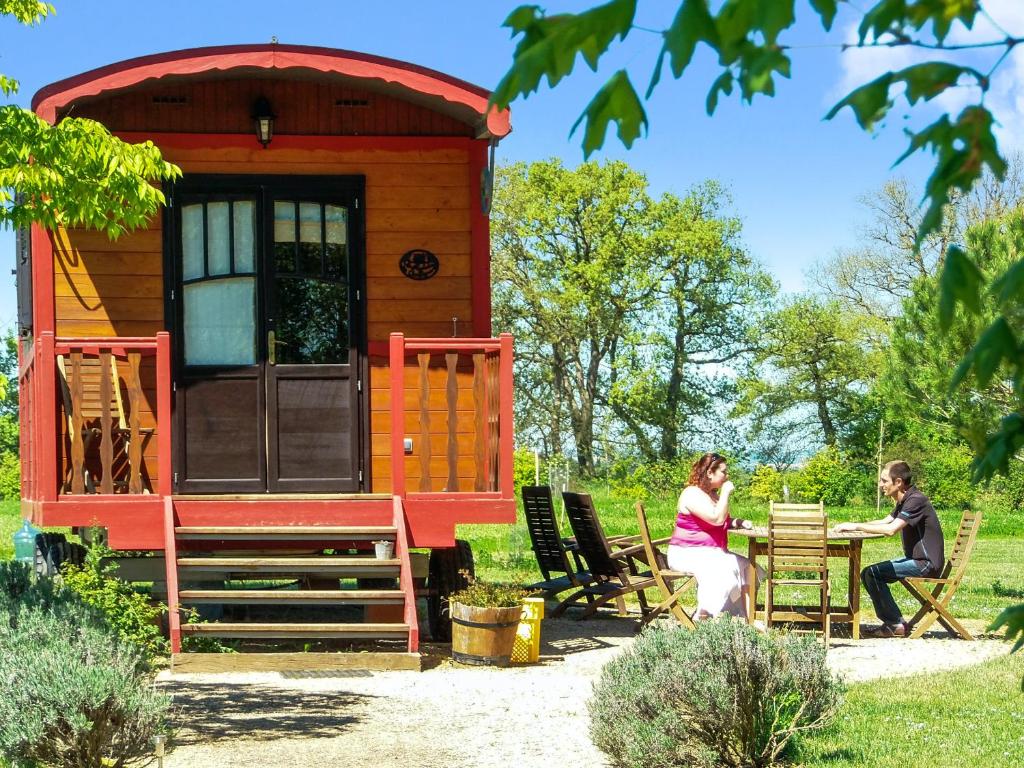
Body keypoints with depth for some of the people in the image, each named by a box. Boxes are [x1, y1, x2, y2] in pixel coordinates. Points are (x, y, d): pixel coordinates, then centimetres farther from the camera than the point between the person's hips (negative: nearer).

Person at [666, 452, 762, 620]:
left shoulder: (712, 494, 18)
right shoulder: (693, 494, -15)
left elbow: (722, 522, 28)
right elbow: (716, 519, -26)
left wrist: (738, 522, 6)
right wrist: (726, 493, -16)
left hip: (711, 552, 10)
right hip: (687, 554, -10)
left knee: (745, 567, -3)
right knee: (722, 570, -33)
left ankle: (747, 618, -9)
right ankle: (703, 618, -32)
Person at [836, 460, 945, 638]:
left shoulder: (916, 500, -19)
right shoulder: (905, 501, 13)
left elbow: (891, 529, -28)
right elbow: (885, 521, 21)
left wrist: (857, 526, -21)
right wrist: (853, 526, 7)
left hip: (926, 563, -10)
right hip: (915, 559, 10)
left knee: (872, 574, -17)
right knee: (868, 574, 7)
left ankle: (896, 625, -10)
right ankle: (891, 622, 5)